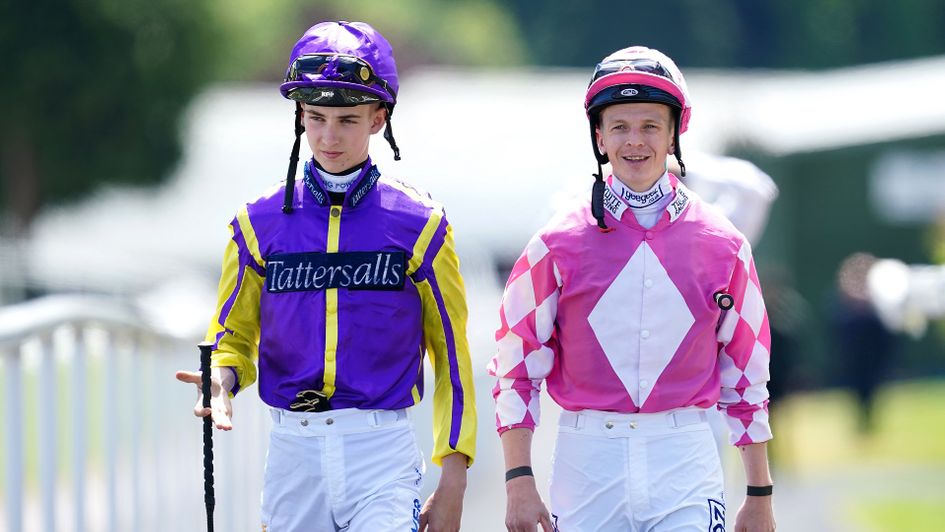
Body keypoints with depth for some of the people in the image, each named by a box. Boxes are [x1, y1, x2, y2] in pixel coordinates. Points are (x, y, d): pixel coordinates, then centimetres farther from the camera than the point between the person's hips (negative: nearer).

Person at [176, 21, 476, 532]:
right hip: (293, 451, 3)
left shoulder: (419, 225, 1)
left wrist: (453, 482, 1)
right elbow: (234, 337, 13)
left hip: (383, 451, -2)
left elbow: (452, 356, 5)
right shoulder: (260, 222, 6)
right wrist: (221, 379, -12)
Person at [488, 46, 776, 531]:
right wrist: (519, 482, -6)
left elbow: (747, 377, 10)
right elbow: (515, 369, 2)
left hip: (684, 459, 0)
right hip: (588, 461, 0)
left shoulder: (723, 245, 6)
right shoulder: (558, 243, 2)